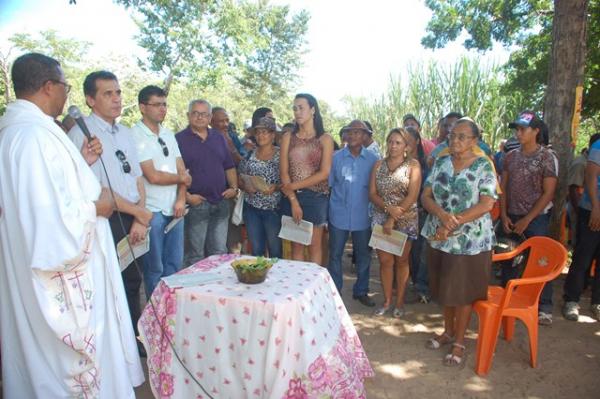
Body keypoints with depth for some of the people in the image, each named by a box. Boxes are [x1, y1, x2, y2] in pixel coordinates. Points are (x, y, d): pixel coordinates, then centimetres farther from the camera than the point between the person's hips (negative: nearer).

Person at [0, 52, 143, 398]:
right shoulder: (35, 133, -23)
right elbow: (50, 215, -31)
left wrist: (81, 163, 10)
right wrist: (95, 208, -15)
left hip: (29, 270, 10)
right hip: (60, 275, -10)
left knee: (41, 354, 24)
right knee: (72, 353, 7)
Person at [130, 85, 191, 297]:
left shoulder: (169, 134, 11)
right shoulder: (135, 135, -11)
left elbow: (182, 170, 8)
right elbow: (153, 177, -16)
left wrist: (181, 199, -5)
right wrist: (181, 178, -1)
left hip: (174, 208, 6)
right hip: (153, 211, -6)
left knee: (175, 264, 13)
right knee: (155, 268, 6)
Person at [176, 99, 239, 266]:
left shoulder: (218, 138, 13)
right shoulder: (179, 139, -4)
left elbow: (229, 167, 16)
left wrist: (234, 187, 3)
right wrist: (186, 196, -16)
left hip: (221, 202, 5)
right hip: (196, 203, -5)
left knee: (220, 252, 14)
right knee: (195, 254, 5)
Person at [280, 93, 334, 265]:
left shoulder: (325, 139, -1)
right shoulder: (288, 138, 5)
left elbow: (324, 173, -9)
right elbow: (284, 172, -2)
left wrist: (294, 186, -12)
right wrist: (294, 201, -11)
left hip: (316, 198, -2)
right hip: (291, 197, 2)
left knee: (315, 246, 5)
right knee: (296, 245, 9)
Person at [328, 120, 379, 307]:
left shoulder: (372, 159, 0)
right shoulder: (335, 157, -1)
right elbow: (327, 184, 2)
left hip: (363, 216, 1)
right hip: (338, 215, 0)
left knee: (363, 255, 12)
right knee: (335, 254, 9)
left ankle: (361, 291, 29)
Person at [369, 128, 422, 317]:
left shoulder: (413, 165, -4)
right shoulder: (379, 165, 6)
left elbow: (412, 196, -12)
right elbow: (372, 193, 1)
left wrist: (393, 219, -15)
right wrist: (388, 207, -17)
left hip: (406, 220, -2)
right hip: (381, 218, 3)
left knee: (401, 260, 9)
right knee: (385, 260, 6)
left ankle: (399, 301, 22)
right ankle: (387, 300, 20)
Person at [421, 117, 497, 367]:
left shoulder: (484, 166, -7)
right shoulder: (440, 163, 5)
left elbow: (486, 204, -15)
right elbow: (425, 197, 0)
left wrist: (453, 224, -21)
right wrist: (442, 215, -20)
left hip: (470, 241, -4)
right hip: (438, 237, 4)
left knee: (463, 291, 6)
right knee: (444, 288, 16)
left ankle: (459, 342, 23)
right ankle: (448, 331, 36)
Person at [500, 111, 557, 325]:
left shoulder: (546, 157, -7)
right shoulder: (511, 156, 6)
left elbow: (548, 193, -9)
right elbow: (503, 187, 8)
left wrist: (526, 220, -12)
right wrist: (504, 215, -2)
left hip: (536, 219, -4)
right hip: (511, 218, 4)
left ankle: (544, 307, 12)